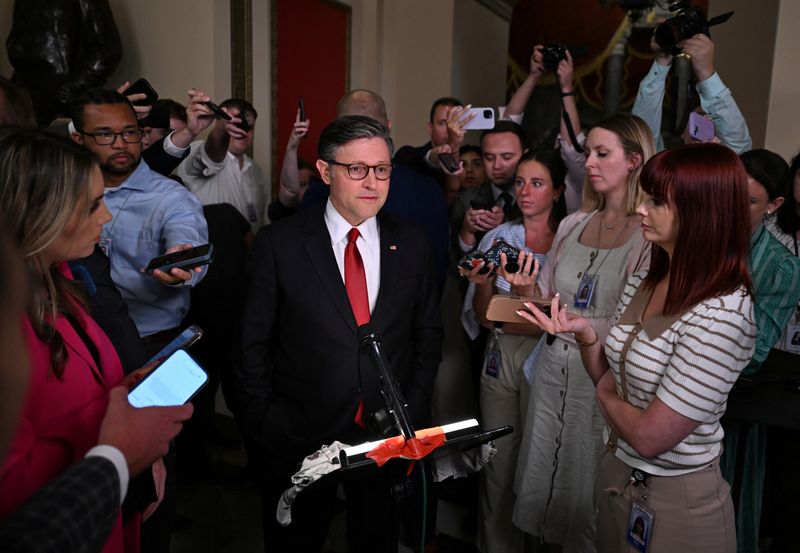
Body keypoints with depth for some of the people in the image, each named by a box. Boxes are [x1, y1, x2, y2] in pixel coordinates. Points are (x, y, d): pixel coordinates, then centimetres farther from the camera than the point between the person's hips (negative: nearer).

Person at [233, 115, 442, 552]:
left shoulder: (412, 245, -1)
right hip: (299, 434, -2)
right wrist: (266, 421, -7)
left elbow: (427, 333, 7)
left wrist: (413, 410, 0)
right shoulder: (278, 244, -9)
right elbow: (252, 344, -5)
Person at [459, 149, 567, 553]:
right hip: (500, 357, 3)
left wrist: (527, 291, -29)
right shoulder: (498, 237, 4)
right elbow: (483, 317, 3)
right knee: (498, 460, 10)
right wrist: (482, 284, -16)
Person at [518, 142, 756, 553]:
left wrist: (605, 395, -7)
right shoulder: (645, 280, -2)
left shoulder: (721, 314, -27)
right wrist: (584, 334, -14)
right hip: (616, 473, 7)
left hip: (675, 501, -7)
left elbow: (649, 437, -25)